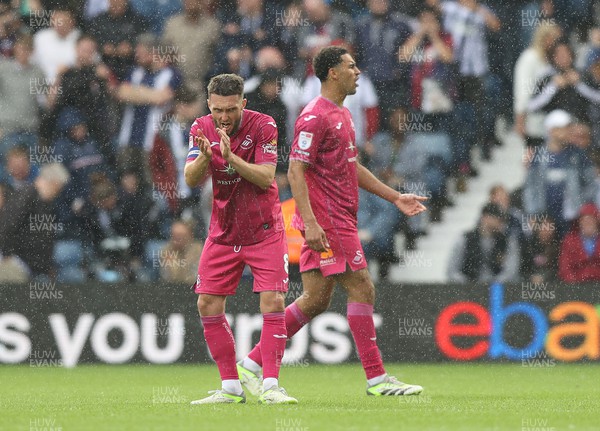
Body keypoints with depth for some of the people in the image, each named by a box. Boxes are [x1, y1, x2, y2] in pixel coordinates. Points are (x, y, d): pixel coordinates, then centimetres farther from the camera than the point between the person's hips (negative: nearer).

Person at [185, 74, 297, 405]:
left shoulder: (263, 125, -13)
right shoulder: (201, 129, -3)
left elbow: (266, 177, -21)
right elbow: (191, 180, -10)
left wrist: (231, 157, -34)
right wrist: (204, 157, -31)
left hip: (264, 231, -4)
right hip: (222, 233, 4)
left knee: (273, 303, -14)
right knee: (208, 306, -2)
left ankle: (270, 386, -11)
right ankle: (231, 387, 7)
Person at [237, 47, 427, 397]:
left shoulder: (342, 114, 19)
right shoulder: (315, 117, -13)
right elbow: (296, 171, -18)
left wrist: (395, 197, 23)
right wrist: (310, 221, -26)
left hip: (339, 220, 10)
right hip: (327, 221, -10)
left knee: (316, 300, 8)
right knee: (362, 290, -7)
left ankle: (252, 364, 12)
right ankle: (376, 378, -2)